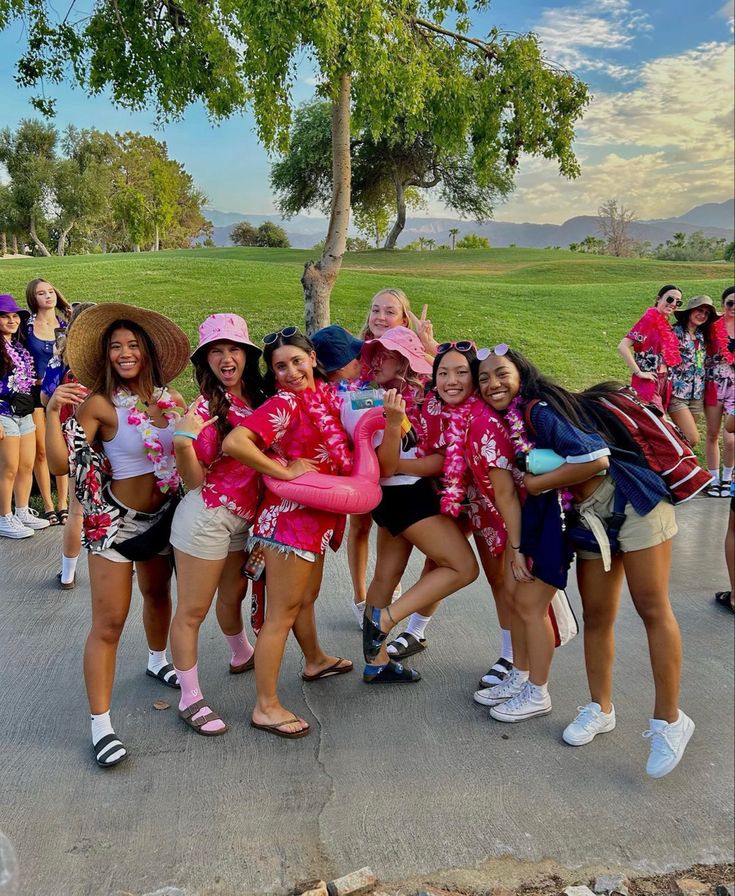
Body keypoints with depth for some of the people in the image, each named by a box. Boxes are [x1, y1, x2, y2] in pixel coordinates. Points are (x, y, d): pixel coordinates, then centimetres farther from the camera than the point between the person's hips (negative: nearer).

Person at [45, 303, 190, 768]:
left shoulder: (171, 398, -3)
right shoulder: (102, 404, -18)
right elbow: (60, 464, -22)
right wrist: (53, 413, -32)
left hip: (163, 515, 5)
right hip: (116, 520, -5)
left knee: (159, 594, 26)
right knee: (109, 624, -2)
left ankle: (158, 661, 54)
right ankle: (101, 725, 9)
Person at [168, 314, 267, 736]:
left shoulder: (258, 398, 1)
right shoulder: (206, 407, -14)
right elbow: (195, 481, -15)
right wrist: (183, 442, -30)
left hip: (243, 518, 6)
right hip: (207, 517, -6)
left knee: (232, 594, 27)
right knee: (192, 611, 5)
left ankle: (243, 656, 51)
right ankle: (191, 699, 18)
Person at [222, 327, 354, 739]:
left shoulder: (328, 395, 5)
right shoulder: (284, 403, -17)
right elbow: (234, 442, -31)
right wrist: (284, 470, -22)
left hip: (318, 516, 8)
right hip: (290, 515, -8)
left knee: (307, 596, 28)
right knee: (282, 613, -1)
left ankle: (316, 661, 50)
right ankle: (266, 707, 10)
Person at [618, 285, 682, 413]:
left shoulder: (665, 323, 11)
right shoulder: (650, 318, -13)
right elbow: (623, 346, -21)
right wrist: (639, 372, -19)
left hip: (663, 383, 8)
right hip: (648, 384, -8)